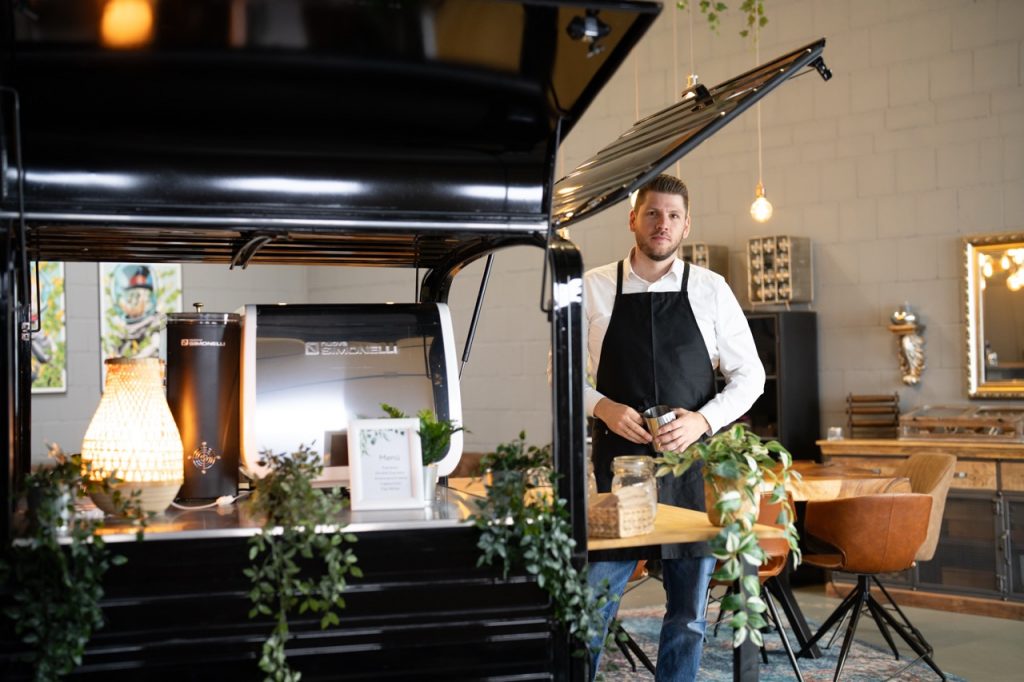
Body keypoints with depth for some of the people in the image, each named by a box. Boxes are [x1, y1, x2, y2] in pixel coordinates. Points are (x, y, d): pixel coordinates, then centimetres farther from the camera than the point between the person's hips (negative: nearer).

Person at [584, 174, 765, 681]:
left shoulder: (711, 291, 3)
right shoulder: (594, 288, 2)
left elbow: (749, 374, 5)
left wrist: (703, 419, -12)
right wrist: (603, 408, -11)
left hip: (693, 465, 1)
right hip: (618, 462, -1)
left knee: (689, 610, 9)